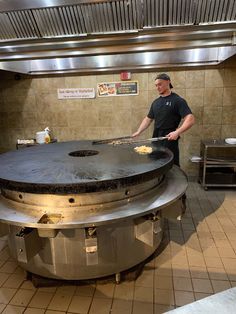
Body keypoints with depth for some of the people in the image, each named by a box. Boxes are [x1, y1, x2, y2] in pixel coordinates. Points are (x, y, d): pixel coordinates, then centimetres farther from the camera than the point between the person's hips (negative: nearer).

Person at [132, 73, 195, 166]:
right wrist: (138, 132, 8)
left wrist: (177, 132, -28)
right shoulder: (156, 102, 14)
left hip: (170, 140, -6)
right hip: (156, 141, 6)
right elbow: (148, 119, 21)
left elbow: (190, 119, -15)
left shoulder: (178, 100, -7)